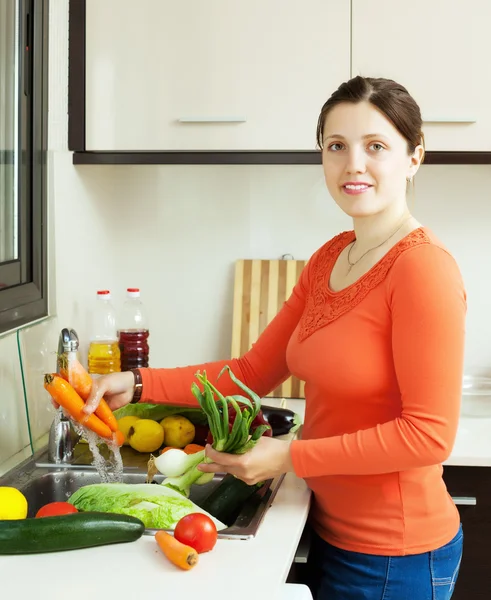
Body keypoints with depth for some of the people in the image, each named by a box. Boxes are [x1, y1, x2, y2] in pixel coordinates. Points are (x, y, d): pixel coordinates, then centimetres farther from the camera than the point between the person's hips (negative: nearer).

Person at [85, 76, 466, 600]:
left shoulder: (424, 267, -20)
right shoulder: (329, 258, 5)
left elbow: (429, 434, -22)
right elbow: (253, 373, 5)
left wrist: (291, 456, -19)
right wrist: (138, 385, -5)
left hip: (393, 557, -7)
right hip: (334, 532, 7)